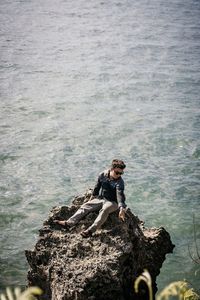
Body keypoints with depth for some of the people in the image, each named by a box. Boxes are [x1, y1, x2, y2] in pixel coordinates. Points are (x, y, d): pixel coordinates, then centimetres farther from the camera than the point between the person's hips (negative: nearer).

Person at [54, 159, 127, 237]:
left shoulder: (119, 182, -22)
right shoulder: (102, 175, -6)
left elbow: (120, 195, -36)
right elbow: (97, 187, 10)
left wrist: (121, 209, -50)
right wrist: (92, 197, 19)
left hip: (113, 202, -6)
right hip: (101, 199, 6)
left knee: (104, 209, -36)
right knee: (85, 206, -10)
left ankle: (90, 230, -51)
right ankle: (68, 223, -21)